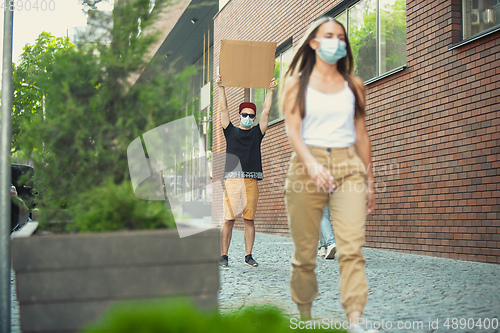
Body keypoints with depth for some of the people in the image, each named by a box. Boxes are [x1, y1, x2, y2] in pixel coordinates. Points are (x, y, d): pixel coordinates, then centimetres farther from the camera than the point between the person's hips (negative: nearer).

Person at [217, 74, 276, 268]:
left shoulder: (257, 133, 17)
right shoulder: (231, 132, 14)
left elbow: (266, 112, 14)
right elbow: (224, 109, 11)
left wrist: (270, 91, 14)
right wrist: (221, 88, 8)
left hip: (252, 181, 2)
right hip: (232, 179, -1)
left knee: (249, 220, 1)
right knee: (229, 219, -5)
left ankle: (248, 256, 6)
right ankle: (224, 256, -1)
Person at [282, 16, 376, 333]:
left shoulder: (354, 86, 15)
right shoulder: (297, 82, 8)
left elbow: (361, 135, 17)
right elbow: (293, 129, -5)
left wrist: (370, 182, 15)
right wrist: (312, 165, -23)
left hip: (348, 166, 1)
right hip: (307, 166, -1)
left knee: (352, 247, -15)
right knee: (305, 251, 1)